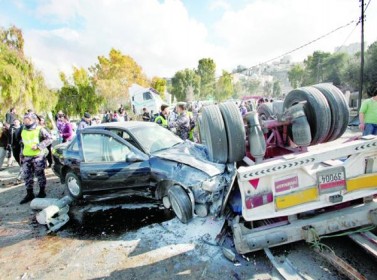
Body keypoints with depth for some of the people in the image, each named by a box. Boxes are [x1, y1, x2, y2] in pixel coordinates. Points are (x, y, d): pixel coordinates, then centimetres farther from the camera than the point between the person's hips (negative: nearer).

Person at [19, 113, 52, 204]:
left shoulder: (40, 129, -8)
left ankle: (42, 192, 18)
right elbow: (22, 143, 24)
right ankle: (29, 194, 18)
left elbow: (49, 139, -11)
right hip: (26, 157, 6)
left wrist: (38, 146, -19)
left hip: (38, 156, -6)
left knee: (40, 174, 5)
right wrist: (22, 154, 19)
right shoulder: (23, 131, 13)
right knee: (26, 175, 7)